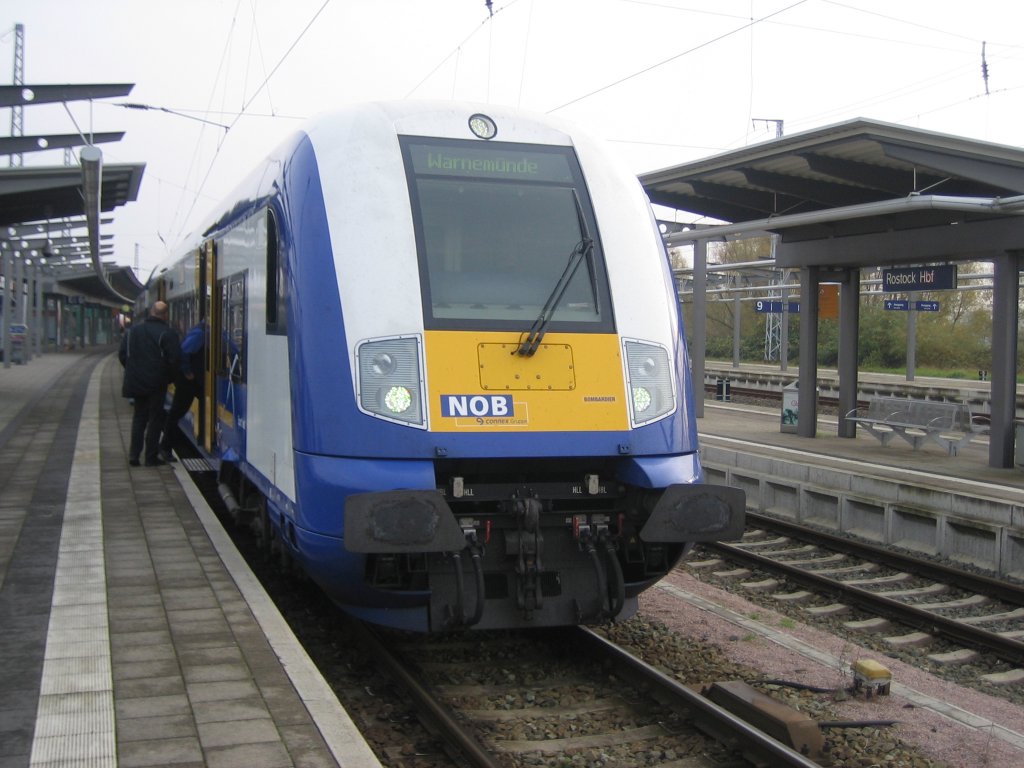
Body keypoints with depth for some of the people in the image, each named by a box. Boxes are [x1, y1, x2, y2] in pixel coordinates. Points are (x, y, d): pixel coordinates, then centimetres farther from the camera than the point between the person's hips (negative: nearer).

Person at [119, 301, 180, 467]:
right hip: (156, 384, -5)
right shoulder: (168, 333, -11)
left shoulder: (133, 330, 6)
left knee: (139, 417, 16)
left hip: (135, 382, 5)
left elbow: (122, 355, 9)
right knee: (155, 418, 4)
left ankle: (134, 455, 12)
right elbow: (175, 359, -15)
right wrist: (168, 376, 1)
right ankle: (151, 457, 5)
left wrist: (133, 371, 17)